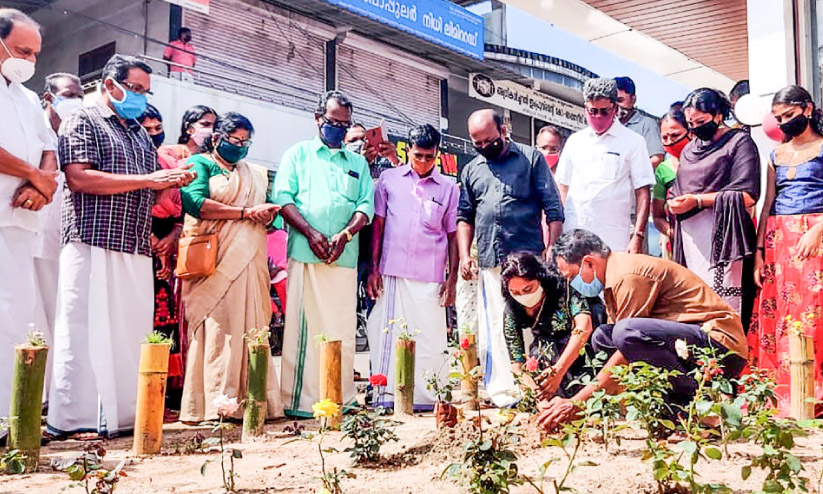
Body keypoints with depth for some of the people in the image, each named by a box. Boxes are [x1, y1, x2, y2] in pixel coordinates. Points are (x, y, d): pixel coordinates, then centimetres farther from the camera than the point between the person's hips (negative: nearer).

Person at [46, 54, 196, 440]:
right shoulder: (84, 121, 4)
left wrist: (170, 182, 4)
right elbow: (79, 177, -12)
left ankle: (122, 415, 6)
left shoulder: (141, 135, 25)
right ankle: (73, 420, -1)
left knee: (133, 332, 2)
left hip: (137, 251, 7)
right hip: (93, 245, -6)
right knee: (86, 332, -6)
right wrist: (147, 179, -12)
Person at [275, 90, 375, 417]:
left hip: (345, 257, 3)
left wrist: (345, 234, -8)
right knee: (303, 325, -4)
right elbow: (283, 198, 1)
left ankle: (341, 398, 10)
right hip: (305, 254, -3)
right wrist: (311, 233, -12)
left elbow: (366, 205, 11)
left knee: (343, 329, 3)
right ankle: (299, 400, 0)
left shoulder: (357, 162, 21)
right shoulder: (299, 154, 12)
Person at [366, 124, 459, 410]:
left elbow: (452, 235, 11)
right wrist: (373, 268, 2)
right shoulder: (389, 179, 9)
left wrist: (452, 279, 5)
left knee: (429, 338, 1)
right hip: (392, 272, 0)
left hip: (430, 277, 0)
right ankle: (385, 397, 8)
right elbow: (378, 225, 8)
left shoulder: (448, 188, 9)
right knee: (388, 334, 1)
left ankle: (427, 397, 10)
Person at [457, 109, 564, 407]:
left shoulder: (531, 158, 7)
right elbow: (464, 216, 20)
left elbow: (553, 208, 3)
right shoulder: (471, 170, 18)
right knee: (494, 327, 2)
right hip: (489, 260, 4)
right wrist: (464, 255, 8)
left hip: (528, 257, -3)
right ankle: (502, 389, 7)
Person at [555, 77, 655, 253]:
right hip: (572, 238, 3)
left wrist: (638, 236, -8)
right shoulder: (575, 141, 15)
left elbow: (642, 192, 1)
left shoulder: (633, 141, 5)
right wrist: (556, 235, 7)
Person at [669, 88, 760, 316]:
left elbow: (747, 195, -9)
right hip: (690, 236, 6)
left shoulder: (739, 142, 2)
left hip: (721, 234, -6)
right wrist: (673, 203, 1)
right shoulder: (689, 149, 22)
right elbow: (678, 191, 26)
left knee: (723, 302, -13)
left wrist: (697, 201, -13)